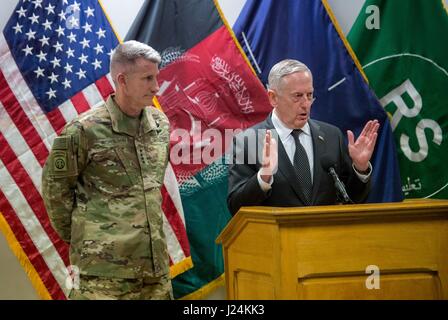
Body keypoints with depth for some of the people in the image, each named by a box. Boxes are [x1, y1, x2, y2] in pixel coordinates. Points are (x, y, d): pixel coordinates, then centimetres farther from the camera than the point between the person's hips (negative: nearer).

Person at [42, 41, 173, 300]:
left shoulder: (161, 124, 8)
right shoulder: (85, 130, -10)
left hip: (155, 259, 6)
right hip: (104, 261, -6)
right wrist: (74, 235, 5)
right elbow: (56, 185, -1)